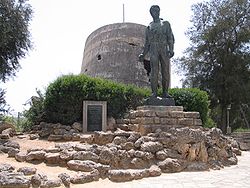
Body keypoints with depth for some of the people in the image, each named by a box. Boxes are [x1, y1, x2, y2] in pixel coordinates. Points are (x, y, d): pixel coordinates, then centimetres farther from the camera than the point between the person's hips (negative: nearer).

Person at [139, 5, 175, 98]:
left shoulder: (166, 24, 17)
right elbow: (147, 42, 21)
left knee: (165, 71, -6)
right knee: (154, 71, -10)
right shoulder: (149, 27, 21)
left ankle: (165, 92, -4)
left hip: (164, 49, 0)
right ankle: (154, 92, -12)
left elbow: (171, 37, 6)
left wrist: (171, 49, -10)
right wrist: (143, 54, 10)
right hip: (153, 50, 0)